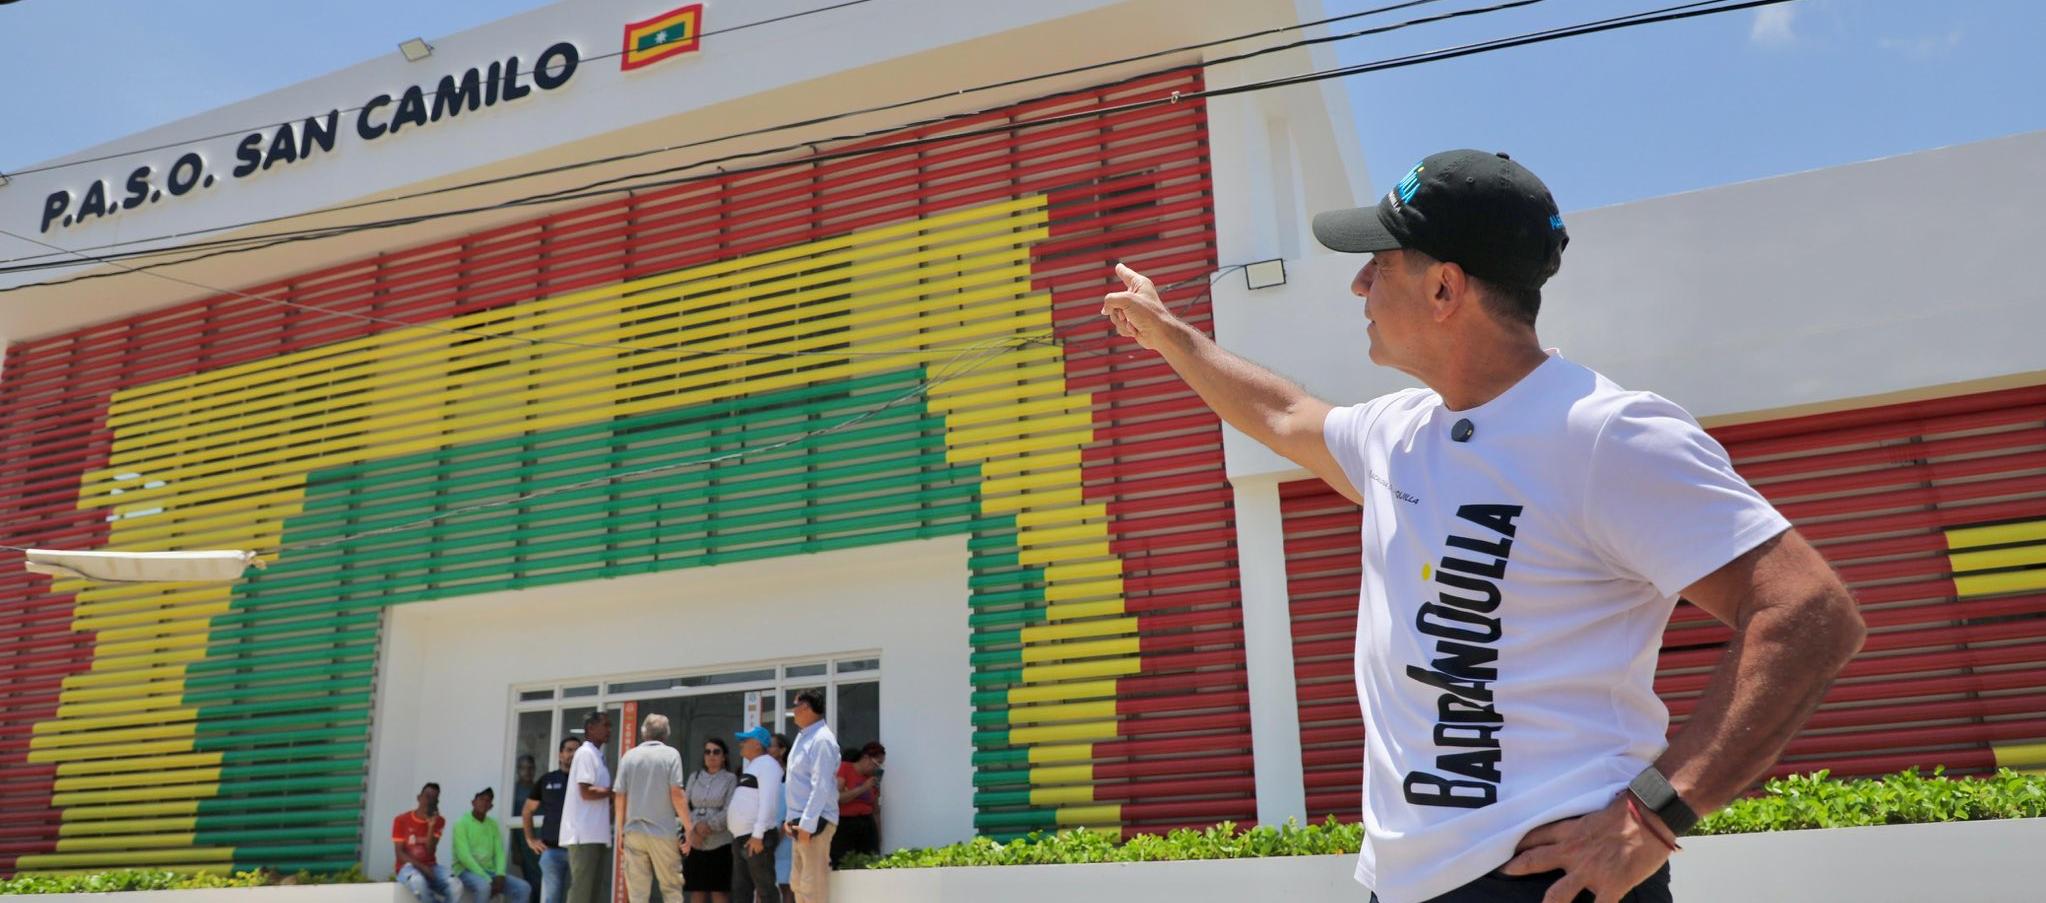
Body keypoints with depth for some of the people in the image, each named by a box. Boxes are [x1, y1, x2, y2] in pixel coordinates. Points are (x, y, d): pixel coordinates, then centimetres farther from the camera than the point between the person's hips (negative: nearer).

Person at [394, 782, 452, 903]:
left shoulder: (438, 821, 5)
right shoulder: (401, 820, -1)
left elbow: (430, 851, -5)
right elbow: (399, 853, -5)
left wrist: (431, 826, -17)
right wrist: (420, 867, -19)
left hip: (430, 867, 3)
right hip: (408, 867, -2)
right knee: (419, 881, -41)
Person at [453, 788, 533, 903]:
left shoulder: (493, 825, 13)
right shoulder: (461, 823, -6)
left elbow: (500, 852, 8)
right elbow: (464, 856, -16)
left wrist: (500, 875, -13)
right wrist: (487, 880, -22)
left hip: (490, 872, 6)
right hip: (466, 871, -6)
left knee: (524, 888, -14)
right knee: (483, 886, -39)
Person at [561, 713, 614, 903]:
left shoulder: (598, 755, 18)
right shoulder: (585, 753, -9)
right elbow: (586, 792, -18)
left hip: (597, 833, 9)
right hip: (585, 834, -9)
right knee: (581, 888, -8)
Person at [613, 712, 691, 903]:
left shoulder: (629, 756, 6)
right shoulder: (671, 754, -3)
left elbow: (621, 796, 5)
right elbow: (676, 795, -8)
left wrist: (620, 829, 16)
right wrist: (689, 828, -3)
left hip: (634, 831, 3)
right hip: (663, 831, -3)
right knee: (671, 887, 6)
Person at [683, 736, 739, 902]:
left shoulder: (730, 779, 2)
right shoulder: (694, 777, 13)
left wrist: (708, 826, -16)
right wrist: (695, 828, -12)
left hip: (720, 843, -3)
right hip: (695, 845, 3)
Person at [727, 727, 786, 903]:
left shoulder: (766, 763, -8)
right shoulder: (752, 766, 22)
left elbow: (768, 801, -19)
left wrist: (758, 834, -24)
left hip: (757, 838, -10)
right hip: (741, 837, 10)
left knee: (765, 888, -7)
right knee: (740, 888, 12)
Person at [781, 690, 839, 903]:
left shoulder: (822, 740, -15)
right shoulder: (803, 736, 15)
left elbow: (821, 786, -21)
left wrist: (807, 823, -24)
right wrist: (791, 819, 15)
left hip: (814, 821, -10)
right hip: (801, 821, 10)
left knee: (813, 885, -6)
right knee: (798, 883, 14)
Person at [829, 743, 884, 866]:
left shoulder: (874, 778, 12)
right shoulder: (844, 768, -2)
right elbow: (836, 798, -12)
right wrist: (863, 788, -14)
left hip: (867, 825, 5)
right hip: (844, 825, -5)